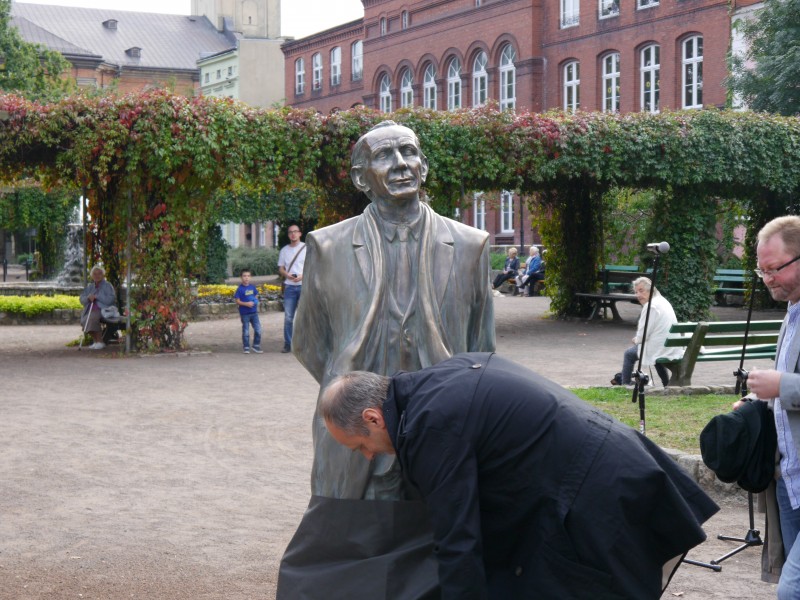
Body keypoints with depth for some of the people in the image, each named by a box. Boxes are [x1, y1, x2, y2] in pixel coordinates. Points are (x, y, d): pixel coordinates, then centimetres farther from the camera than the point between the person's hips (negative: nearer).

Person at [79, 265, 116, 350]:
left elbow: (111, 299, -12)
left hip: (104, 310, -6)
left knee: (92, 317, -35)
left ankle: (100, 342, -22)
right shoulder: (90, 286, 20)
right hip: (91, 310, 6)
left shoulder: (107, 286, 3)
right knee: (84, 320, -24)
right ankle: (96, 341, -6)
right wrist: (88, 298, -8)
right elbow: (82, 300, 15)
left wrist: (96, 297, -14)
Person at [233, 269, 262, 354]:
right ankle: (246, 348, 14)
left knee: (258, 330, 2)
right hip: (244, 313, -4)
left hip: (254, 312, 4)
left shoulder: (253, 287, 4)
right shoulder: (240, 289, -9)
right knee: (245, 332, 4)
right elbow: (237, 301, -10)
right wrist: (246, 304, -22)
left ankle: (256, 346, 15)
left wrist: (256, 302, -5)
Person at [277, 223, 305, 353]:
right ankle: (287, 344, 6)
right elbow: (280, 269, 14)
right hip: (289, 286, 3)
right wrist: (287, 275, -8)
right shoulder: (284, 250, 12)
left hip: (304, 285, -3)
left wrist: (302, 276, -15)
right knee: (288, 317, 1)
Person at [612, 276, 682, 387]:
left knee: (629, 354, 13)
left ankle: (625, 385, 24)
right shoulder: (663, 301, 11)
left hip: (660, 350, -9)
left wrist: (636, 340, 5)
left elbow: (643, 335, -16)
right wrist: (638, 338, 17)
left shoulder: (651, 306, -19)